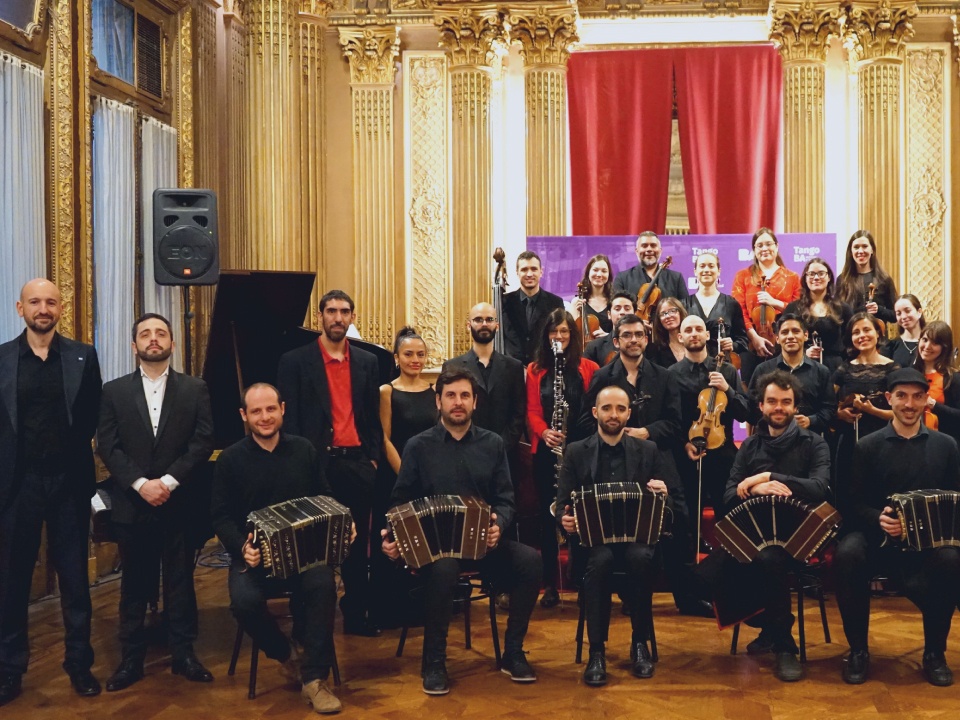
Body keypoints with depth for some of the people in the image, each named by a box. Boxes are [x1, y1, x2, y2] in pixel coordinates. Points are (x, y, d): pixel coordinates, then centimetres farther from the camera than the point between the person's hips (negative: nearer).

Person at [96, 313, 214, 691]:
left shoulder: (195, 389, 3)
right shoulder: (114, 391, 5)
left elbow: (203, 442, -4)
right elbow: (107, 446, -2)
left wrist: (168, 481, -14)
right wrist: (141, 484, -14)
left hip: (179, 502, 0)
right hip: (131, 503, 0)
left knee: (180, 580, 6)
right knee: (134, 582, 8)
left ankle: (184, 654, 17)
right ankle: (131, 658, 17)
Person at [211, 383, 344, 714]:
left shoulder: (303, 449, 8)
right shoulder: (230, 459, 2)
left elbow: (324, 499, 13)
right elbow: (220, 515, 1)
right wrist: (241, 548, -17)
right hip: (254, 552, -1)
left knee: (323, 584, -32)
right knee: (244, 601, -31)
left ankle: (314, 678, -17)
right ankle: (285, 654, 2)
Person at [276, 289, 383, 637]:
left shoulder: (367, 362, 11)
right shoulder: (295, 361, 0)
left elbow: (373, 417, 14)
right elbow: (288, 419, -2)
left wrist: (372, 459, 5)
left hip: (357, 464, 3)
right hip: (315, 464, -3)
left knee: (357, 543, 7)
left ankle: (357, 614, 17)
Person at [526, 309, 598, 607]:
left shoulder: (588, 368, 4)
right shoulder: (536, 370, 8)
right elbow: (532, 411, 3)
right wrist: (544, 432, -17)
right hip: (546, 451, 2)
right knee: (548, 515, 4)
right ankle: (550, 584, 11)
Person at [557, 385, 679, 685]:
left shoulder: (648, 451, 13)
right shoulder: (576, 452, 11)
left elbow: (672, 500, 9)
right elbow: (562, 504, 5)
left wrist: (664, 495, -15)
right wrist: (565, 520, -18)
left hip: (637, 536, 1)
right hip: (591, 537, -1)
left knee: (641, 558, -34)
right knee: (600, 560, -35)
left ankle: (640, 643, -16)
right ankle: (596, 651, -26)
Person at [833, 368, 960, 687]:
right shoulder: (868, 446, 5)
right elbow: (854, 503, 2)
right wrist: (879, 519, -19)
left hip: (930, 540, 1)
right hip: (878, 538, -1)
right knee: (846, 554, -34)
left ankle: (934, 653, -11)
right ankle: (858, 650, -14)